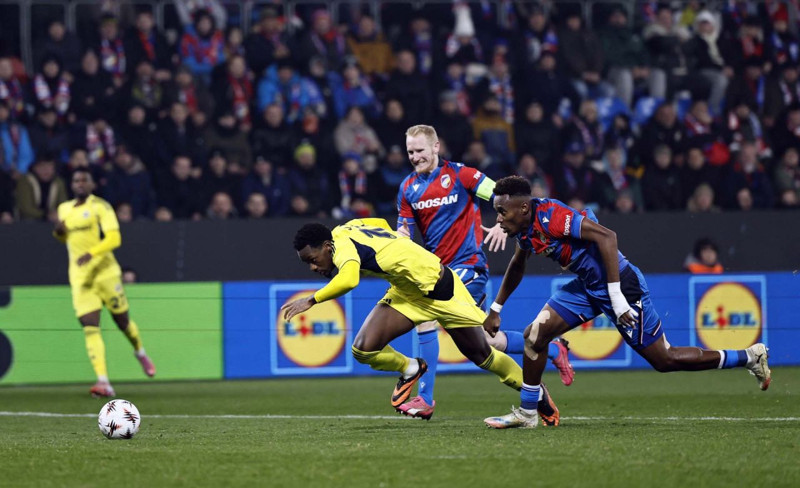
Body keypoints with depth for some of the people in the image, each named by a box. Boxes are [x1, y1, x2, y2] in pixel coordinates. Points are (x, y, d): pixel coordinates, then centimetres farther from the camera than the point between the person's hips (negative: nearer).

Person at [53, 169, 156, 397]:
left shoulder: (100, 206, -5)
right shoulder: (64, 209, 13)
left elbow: (114, 239, -15)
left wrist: (91, 253, -29)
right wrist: (59, 232, 6)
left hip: (105, 273, -4)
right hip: (80, 278, 4)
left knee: (122, 321, 8)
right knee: (90, 328, -11)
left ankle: (141, 353, 41)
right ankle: (103, 381, -19)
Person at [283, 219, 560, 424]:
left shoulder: (342, 243, -29)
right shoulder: (346, 228, -3)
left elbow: (348, 280, -50)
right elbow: (382, 224, 16)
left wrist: (312, 300, -41)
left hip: (439, 287, -8)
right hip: (406, 293, 8)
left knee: (481, 354, 7)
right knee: (363, 349, -11)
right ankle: (409, 370, 17)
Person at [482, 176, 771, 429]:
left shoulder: (551, 216, -26)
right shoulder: (525, 229, 3)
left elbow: (606, 237, -31)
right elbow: (516, 268, 25)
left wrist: (617, 298, -32)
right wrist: (495, 310, 28)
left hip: (618, 284, -9)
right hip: (588, 287, 9)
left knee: (664, 360, 1)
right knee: (535, 333, -1)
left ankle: (750, 357, 13)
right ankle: (527, 413, 11)